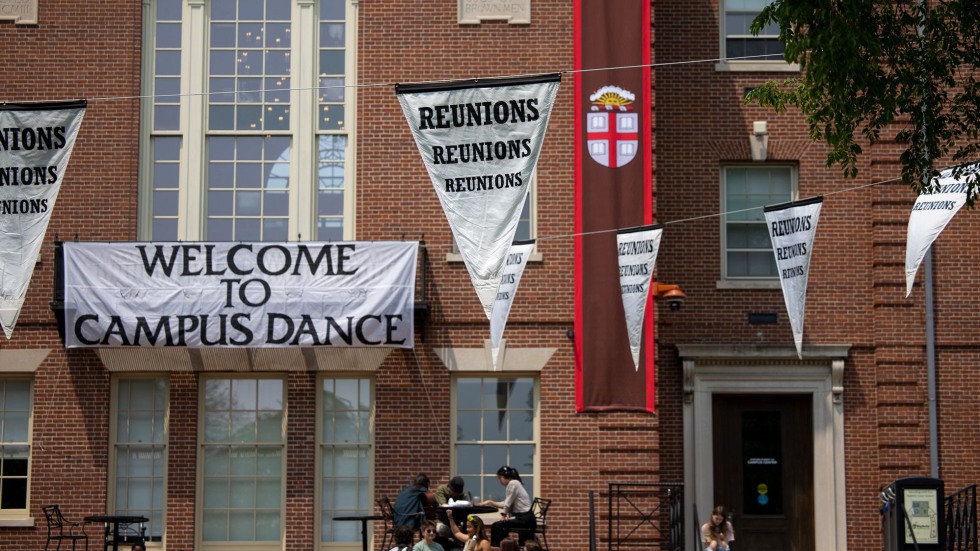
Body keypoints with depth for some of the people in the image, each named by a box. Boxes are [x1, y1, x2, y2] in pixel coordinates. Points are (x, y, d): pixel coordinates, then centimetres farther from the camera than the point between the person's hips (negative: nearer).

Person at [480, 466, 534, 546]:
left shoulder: (513, 483, -12)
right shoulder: (514, 483, 17)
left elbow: (508, 504, -11)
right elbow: (506, 504, 19)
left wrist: (503, 515, 4)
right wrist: (490, 502, 15)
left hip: (525, 519, -10)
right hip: (526, 519, 10)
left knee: (497, 526, -10)